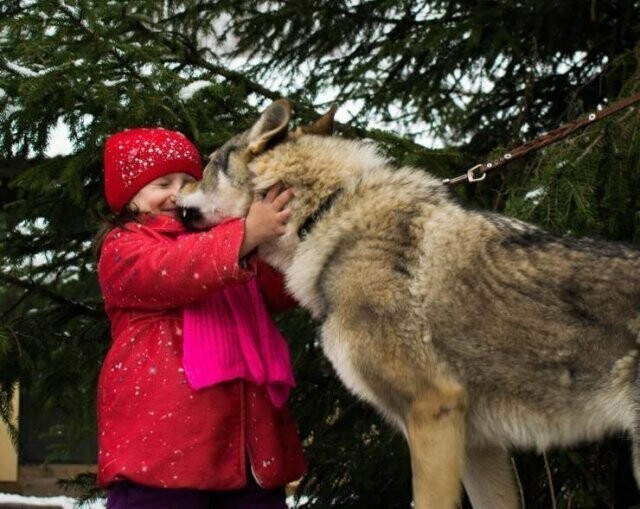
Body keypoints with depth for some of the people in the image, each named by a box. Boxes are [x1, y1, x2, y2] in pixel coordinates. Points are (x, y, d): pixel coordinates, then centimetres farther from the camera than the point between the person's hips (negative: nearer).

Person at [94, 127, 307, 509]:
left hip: (251, 428, 6)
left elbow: (279, 292, 12)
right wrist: (246, 235, -29)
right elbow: (170, 273, -17)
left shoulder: (220, 239, 27)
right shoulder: (124, 246, 6)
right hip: (163, 431, -6)